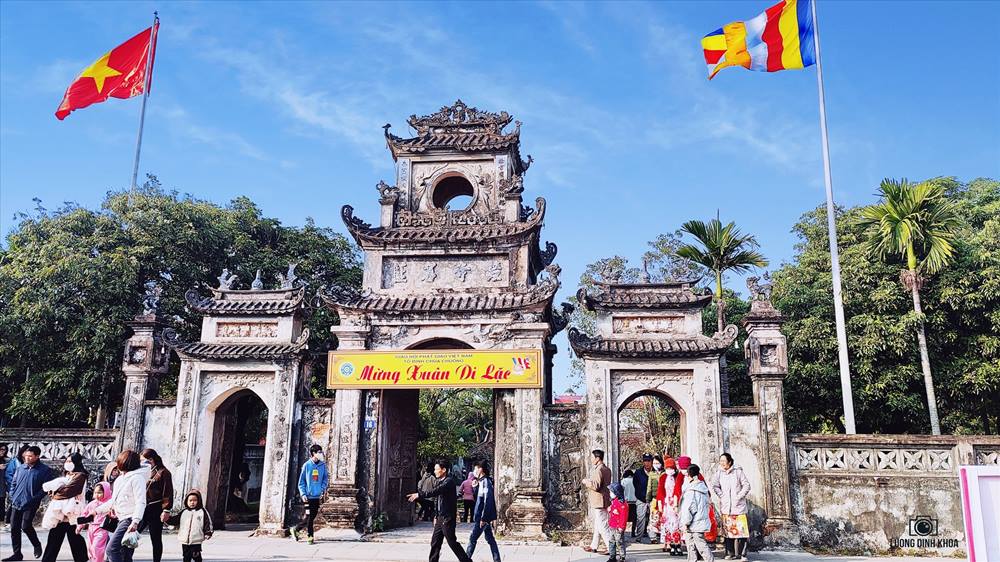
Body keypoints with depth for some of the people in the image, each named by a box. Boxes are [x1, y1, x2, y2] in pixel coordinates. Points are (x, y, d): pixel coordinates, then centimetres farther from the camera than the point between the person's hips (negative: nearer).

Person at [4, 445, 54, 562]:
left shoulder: (45, 470, -8)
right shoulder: (20, 468, 8)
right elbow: (13, 483, 17)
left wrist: (35, 498, -15)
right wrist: (12, 496, 5)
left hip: (30, 504, -6)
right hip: (16, 503, 6)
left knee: (26, 526, -13)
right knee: (14, 528, 6)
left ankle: (37, 545, 13)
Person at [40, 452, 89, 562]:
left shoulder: (80, 476, -4)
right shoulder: (65, 475, 22)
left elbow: (67, 490, -14)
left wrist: (54, 493, 0)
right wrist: (53, 492, -6)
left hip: (71, 513, -7)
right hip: (59, 513, 7)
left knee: (75, 540, 0)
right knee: (53, 540, 4)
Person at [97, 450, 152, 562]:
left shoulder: (137, 477, -10)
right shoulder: (120, 479, 19)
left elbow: (141, 502, -18)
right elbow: (114, 501, 29)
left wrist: (135, 522, -27)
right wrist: (98, 510, 27)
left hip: (130, 520, -9)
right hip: (122, 519, 9)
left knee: (111, 549, -18)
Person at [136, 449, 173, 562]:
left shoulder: (163, 472, -5)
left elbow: (168, 493, -11)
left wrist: (166, 510, -18)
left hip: (155, 510, -6)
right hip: (142, 510, 6)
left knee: (156, 540, 3)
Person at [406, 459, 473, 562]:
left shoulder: (449, 481, -16)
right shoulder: (439, 481, 13)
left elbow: (435, 492, -30)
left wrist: (419, 495, -33)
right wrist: (436, 516, 17)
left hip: (448, 518, -9)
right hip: (440, 517, 9)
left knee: (452, 542, -5)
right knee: (435, 542, 8)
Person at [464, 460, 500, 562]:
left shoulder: (486, 482, -17)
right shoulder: (481, 481, 12)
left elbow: (488, 501, -23)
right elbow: (477, 498, 20)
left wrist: (483, 518, -23)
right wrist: (475, 486, 6)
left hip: (484, 517, -9)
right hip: (486, 517, 9)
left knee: (472, 538, -1)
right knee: (490, 538, 11)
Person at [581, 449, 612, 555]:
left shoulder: (598, 470, -19)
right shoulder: (607, 470, 13)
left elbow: (596, 486, -26)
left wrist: (586, 482, -11)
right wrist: (589, 482, 15)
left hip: (599, 502, -10)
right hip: (605, 501, 10)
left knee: (602, 526, -6)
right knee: (597, 525, 16)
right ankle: (594, 546, 24)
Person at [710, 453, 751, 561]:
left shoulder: (738, 472, -3)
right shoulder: (719, 473, 6)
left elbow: (746, 485, -3)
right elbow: (714, 486, 7)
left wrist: (739, 496, -7)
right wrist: (721, 496, -3)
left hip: (738, 507, -3)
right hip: (725, 507, 3)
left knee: (740, 530, -5)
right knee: (728, 530, 5)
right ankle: (730, 553, 13)